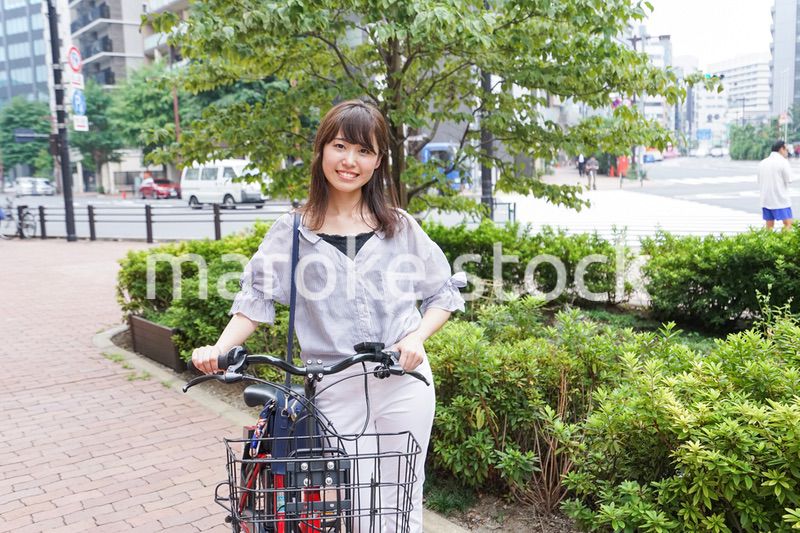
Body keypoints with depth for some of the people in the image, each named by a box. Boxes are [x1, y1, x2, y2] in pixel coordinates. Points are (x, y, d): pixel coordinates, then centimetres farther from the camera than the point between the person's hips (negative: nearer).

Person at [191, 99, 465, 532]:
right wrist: (220, 349, -15)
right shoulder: (294, 231, 2)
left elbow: (445, 292, 9)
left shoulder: (400, 227, 4)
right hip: (334, 390, -1)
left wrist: (417, 337, -8)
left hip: (404, 383, 1)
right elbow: (257, 297, 1)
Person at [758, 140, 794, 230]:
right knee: (788, 224, -2)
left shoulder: (762, 163, 10)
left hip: (766, 200, 6)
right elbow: (788, 180, -8)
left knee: (769, 225, 7)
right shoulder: (783, 162, -9)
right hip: (781, 200, -6)